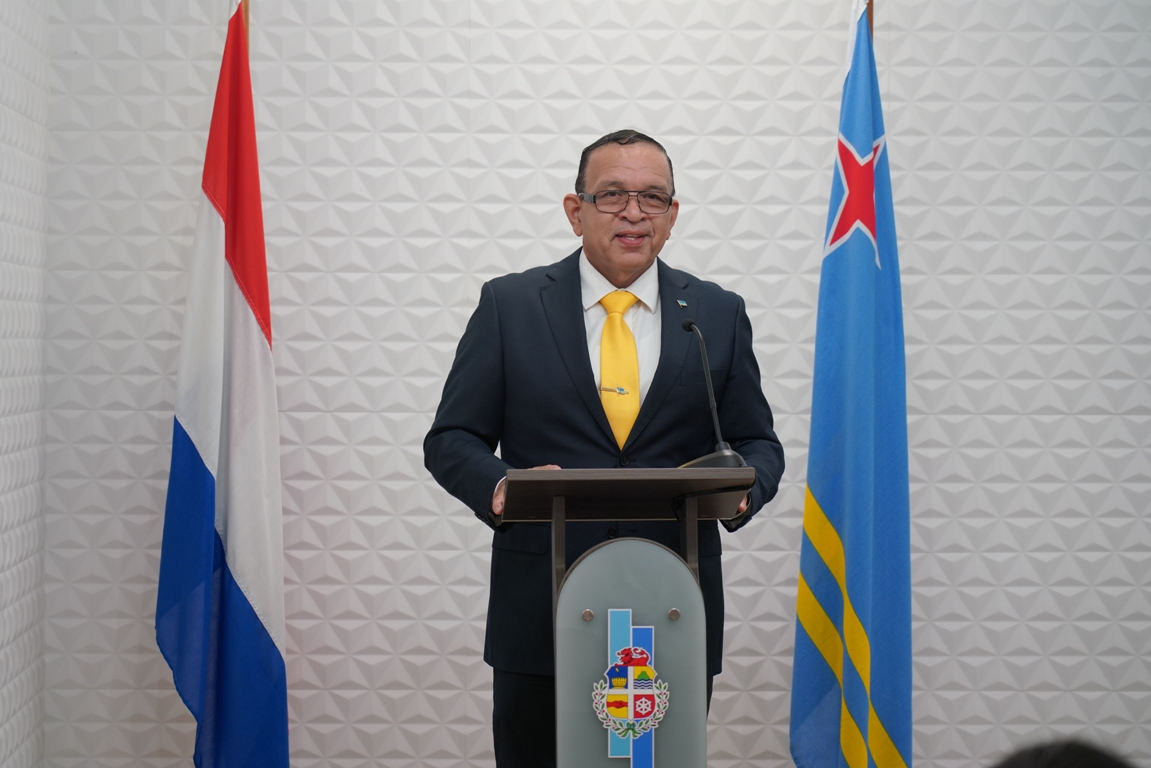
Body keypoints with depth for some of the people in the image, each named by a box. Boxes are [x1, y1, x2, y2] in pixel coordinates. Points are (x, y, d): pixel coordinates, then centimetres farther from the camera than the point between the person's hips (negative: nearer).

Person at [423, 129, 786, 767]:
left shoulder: (719, 315, 8)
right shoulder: (508, 306, 3)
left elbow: (757, 442, 11)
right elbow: (452, 439, 3)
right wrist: (499, 487, -18)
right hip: (540, 615, -1)